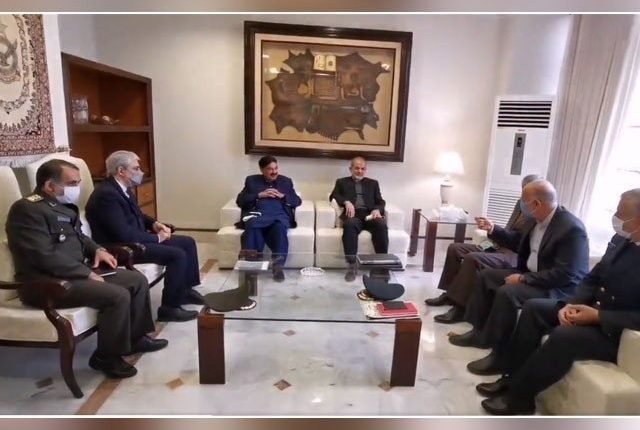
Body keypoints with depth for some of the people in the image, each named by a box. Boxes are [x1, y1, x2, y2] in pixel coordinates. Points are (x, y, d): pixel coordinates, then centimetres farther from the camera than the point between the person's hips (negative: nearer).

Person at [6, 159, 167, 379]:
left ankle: (135, 337, 16)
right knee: (117, 295, -27)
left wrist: (97, 250, 6)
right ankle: (107, 356, -6)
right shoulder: (27, 209, -16)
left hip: (77, 272, 10)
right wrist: (88, 274, -20)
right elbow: (45, 256, -24)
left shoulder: (63, 206, 14)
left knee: (137, 280, 3)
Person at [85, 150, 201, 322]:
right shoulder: (106, 194, -22)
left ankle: (186, 289, 18)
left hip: (134, 238, 10)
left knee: (188, 243, 6)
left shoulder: (122, 188, 9)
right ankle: (169, 308, -11)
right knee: (177, 255, -23)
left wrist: (154, 223, 3)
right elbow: (124, 235, -28)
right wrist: (157, 238, -16)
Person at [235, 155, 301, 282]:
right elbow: (239, 201, 11)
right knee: (252, 227, -37)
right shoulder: (251, 180, 22)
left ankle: (278, 265, -34)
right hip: (257, 214, 0)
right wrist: (259, 195, -2)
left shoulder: (286, 181, 24)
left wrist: (282, 196, -1)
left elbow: (297, 201, 16)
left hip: (279, 214, 0)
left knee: (280, 227, -37)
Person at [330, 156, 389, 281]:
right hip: (353, 214, -1)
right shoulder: (342, 182, 23)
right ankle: (352, 265, -33)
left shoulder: (373, 183, 27)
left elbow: (380, 202, 17)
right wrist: (346, 202, -13)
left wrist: (377, 210, -8)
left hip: (369, 214, 2)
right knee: (349, 224, -38)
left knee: (382, 225, -33)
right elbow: (333, 196, 7)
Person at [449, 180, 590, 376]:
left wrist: (523, 278, -25)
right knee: (486, 275, 5)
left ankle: (499, 355, -16)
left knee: (506, 293, -31)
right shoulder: (535, 219, 1)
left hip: (558, 288, -9)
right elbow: (520, 242, 19)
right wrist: (494, 230, 9)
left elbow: (564, 274, -28)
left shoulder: (572, 228, -25)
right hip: (529, 274, 10)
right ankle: (480, 332, 12)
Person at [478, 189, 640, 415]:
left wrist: (598, 317, -25)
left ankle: (519, 396, -11)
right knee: (533, 307, -6)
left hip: (619, 333, -8)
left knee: (563, 336, -30)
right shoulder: (621, 240, 1)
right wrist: (571, 304, -8)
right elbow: (592, 279, 8)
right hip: (595, 309, 8)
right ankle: (511, 377, -3)